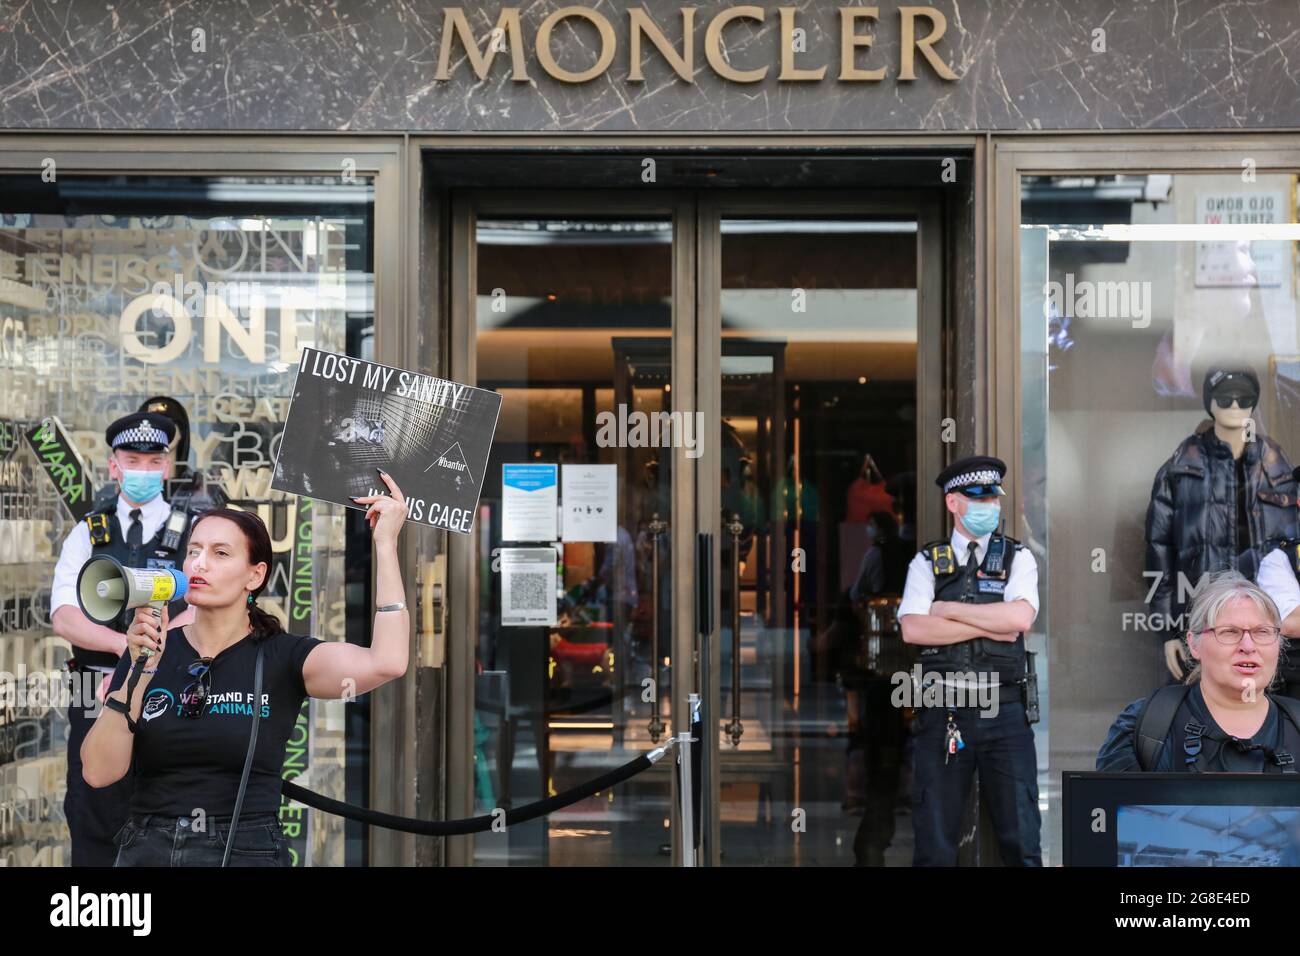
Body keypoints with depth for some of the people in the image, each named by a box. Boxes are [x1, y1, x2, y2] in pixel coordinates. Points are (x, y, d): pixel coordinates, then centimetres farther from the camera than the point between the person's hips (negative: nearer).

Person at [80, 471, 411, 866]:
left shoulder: (282, 656, -6)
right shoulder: (148, 650, 1)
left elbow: (385, 663, -24)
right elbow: (99, 772, -7)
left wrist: (385, 541, -19)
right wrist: (141, 671, -18)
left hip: (247, 851, -2)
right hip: (146, 849, 2)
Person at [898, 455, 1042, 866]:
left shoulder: (1017, 558, 7)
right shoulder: (927, 562, 7)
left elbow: (1020, 618, -11)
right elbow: (913, 629, -8)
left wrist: (948, 609, -6)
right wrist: (989, 627, -9)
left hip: (1005, 713, 0)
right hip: (942, 713, 0)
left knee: (1021, 839, 1)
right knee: (935, 840, 4)